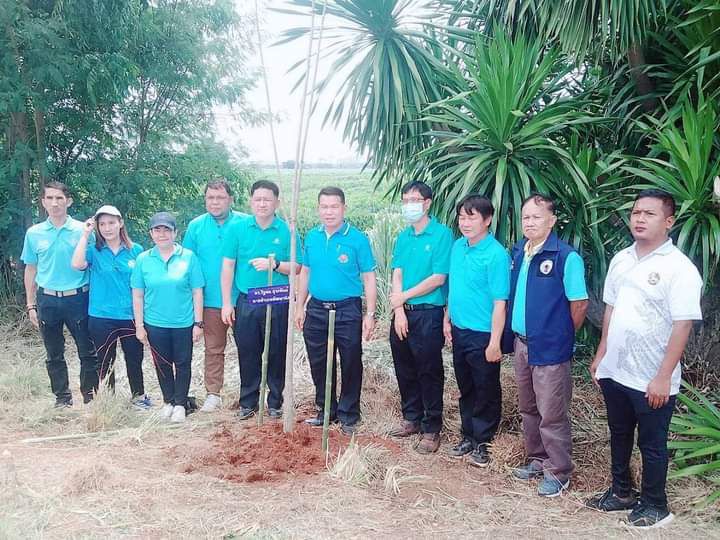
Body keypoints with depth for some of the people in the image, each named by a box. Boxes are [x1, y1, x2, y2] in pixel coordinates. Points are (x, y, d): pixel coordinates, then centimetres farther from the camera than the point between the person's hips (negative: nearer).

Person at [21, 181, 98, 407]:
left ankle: (90, 396, 17)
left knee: (88, 352, 3)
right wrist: (31, 305, 8)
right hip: (47, 300, 3)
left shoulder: (82, 230, -4)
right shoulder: (34, 233, 4)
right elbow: (31, 270, 10)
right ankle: (62, 398, 24)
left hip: (77, 298, -2)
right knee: (54, 355, 11)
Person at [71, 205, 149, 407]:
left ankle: (139, 396, 31)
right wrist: (85, 234, -16)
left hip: (130, 316, 1)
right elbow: (77, 264, -23)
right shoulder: (94, 251, -1)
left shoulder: (135, 250, 1)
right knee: (105, 362, 11)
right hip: (101, 318, -1)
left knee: (134, 359, 11)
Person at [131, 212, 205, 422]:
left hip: (183, 323, -2)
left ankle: (180, 404, 23)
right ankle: (168, 402, 31)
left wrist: (198, 323, -5)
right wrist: (139, 325, 1)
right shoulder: (143, 259, -1)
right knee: (162, 364, 14)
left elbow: (197, 292, -4)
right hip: (155, 324, 2)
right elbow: (137, 295, 3)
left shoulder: (188, 257, -6)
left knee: (183, 364, 8)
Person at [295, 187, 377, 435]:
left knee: (350, 365, 5)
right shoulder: (312, 237, 5)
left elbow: (369, 278, -7)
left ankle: (348, 416, 19)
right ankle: (325, 410, 29)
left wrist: (370, 314, -11)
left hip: (347, 311, -4)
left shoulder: (357, 239, -8)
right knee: (319, 364, 13)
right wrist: (300, 307, 10)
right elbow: (305, 272, 13)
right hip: (316, 310, 4)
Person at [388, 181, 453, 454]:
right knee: (405, 370, 15)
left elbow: (438, 278, -14)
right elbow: (397, 275, 4)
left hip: (428, 314, -6)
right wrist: (399, 311, -8)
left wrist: (403, 297, -8)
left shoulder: (442, 234, -9)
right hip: (402, 312, 6)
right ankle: (411, 419, 31)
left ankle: (432, 429, 14)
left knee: (429, 373, 2)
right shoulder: (403, 237, 10)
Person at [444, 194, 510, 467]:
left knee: (486, 392, 9)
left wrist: (495, 342, -19)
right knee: (466, 389, 19)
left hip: (482, 335, -7)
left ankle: (482, 442, 24)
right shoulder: (458, 246, 3)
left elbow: (500, 302, -19)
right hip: (459, 331, 7)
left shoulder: (496, 255, -18)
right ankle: (468, 436, 34)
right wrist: (447, 319, 14)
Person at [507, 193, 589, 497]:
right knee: (528, 409, 19)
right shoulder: (518, 253, 7)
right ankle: (537, 460, 35)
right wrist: (517, 333, 10)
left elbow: (579, 304, -12)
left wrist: (561, 337, -2)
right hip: (521, 344, 7)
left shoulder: (566, 257, -15)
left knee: (551, 415, 2)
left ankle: (558, 473, 17)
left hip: (550, 349, -7)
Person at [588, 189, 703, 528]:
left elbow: (682, 326, -17)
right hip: (615, 372, 6)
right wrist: (601, 355, 14)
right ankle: (621, 492, 39)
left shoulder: (679, 268, -16)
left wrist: (663, 377, -19)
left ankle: (654, 505, 29)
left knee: (652, 445, 10)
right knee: (619, 437, 21)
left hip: (651, 380, -6)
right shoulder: (620, 260, 5)